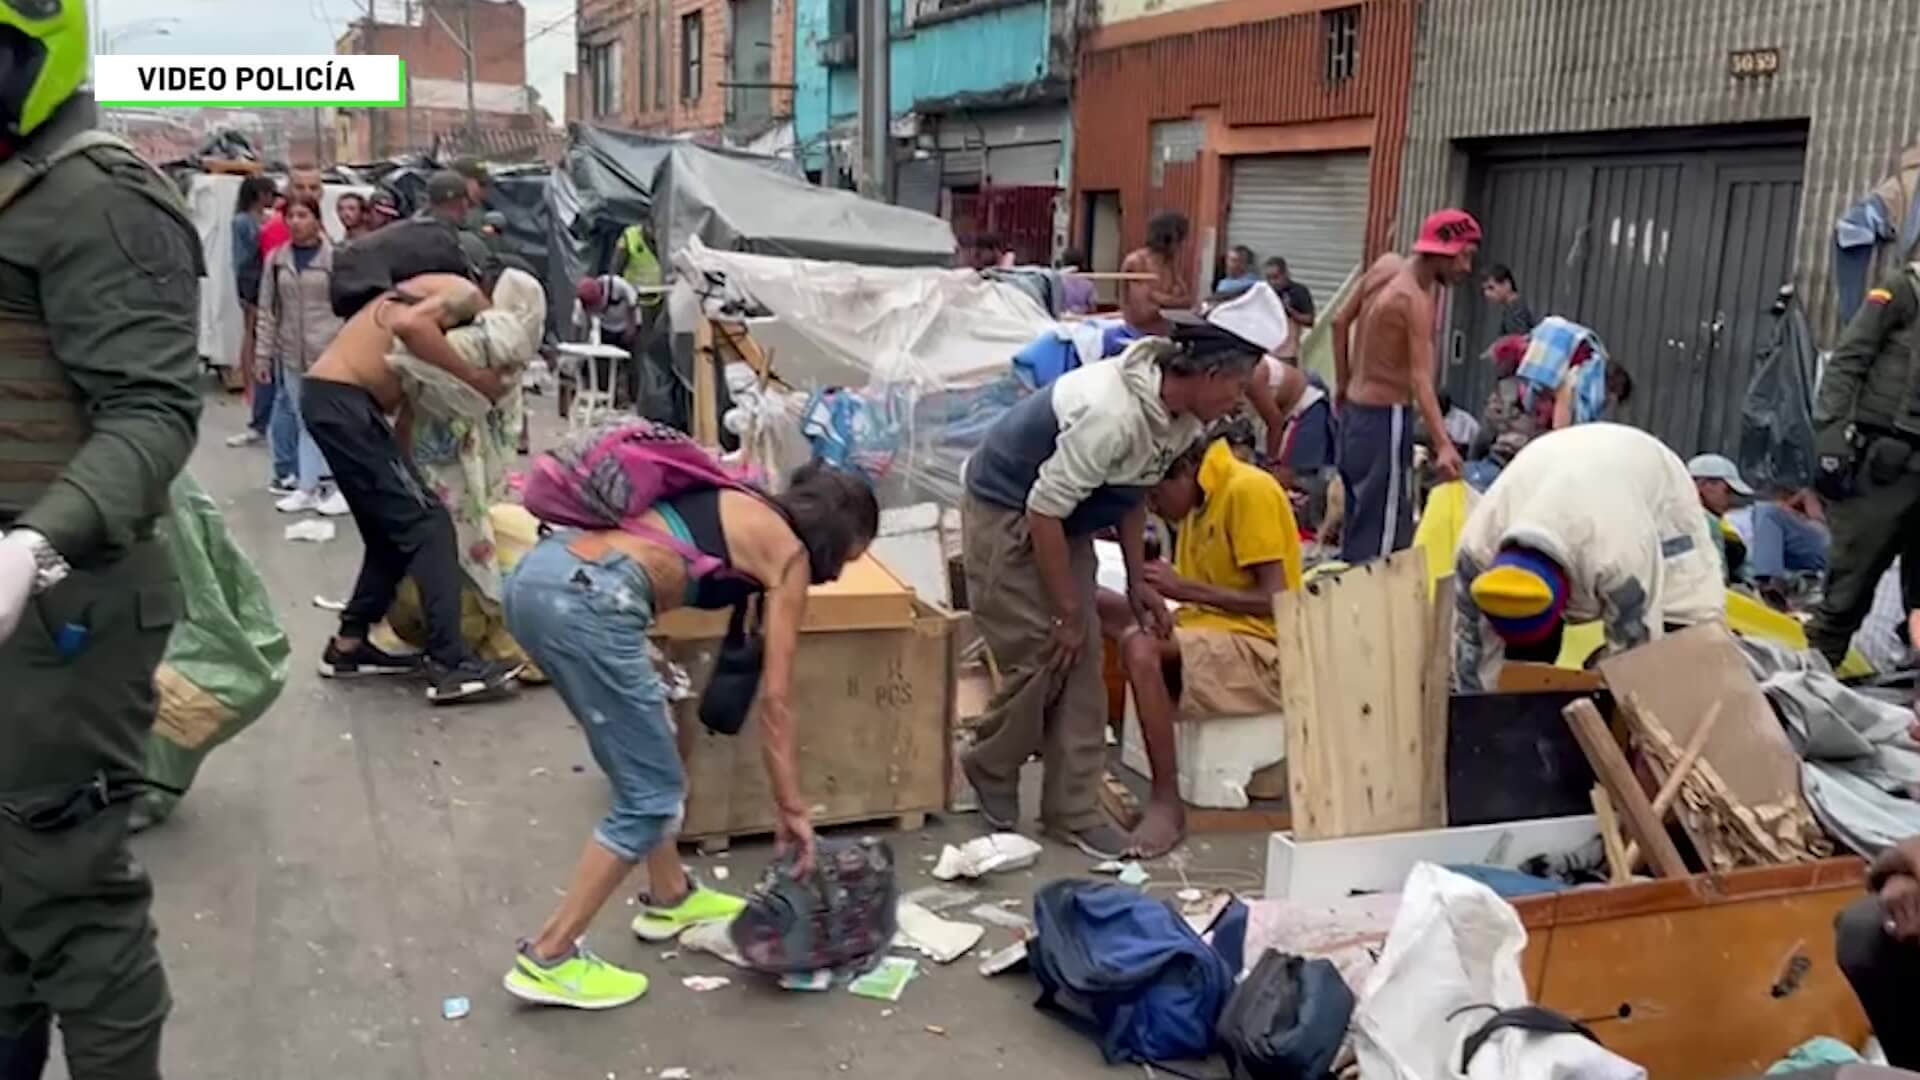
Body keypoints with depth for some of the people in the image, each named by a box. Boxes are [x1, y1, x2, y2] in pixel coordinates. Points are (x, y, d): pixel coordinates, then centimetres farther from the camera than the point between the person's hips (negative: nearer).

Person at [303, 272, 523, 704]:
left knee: (392, 534, 15)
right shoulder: (465, 295, -4)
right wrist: (475, 377, -17)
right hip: (343, 400, -10)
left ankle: (349, 644, 22)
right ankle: (451, 665, -12)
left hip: (332, 398, 10)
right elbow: (409, 325, -27)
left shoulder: (433, 293, 24)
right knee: (427, 524, -10)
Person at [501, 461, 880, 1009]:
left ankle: (669, 899, 39)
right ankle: (546, 959, 11)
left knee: (646, 766, 25)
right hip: (585, 599, -9)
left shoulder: (736, 503, 28)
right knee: (652, 795, 5)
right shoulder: (788, 553, 7)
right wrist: (791, 807, 14)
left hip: (538, 572, 9)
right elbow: (774, 698, 7)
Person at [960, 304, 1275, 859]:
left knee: (1082, 664, 3)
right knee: (1039, 658, -7)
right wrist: (1067, 611, -21)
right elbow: (1043, 511, -29)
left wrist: (1137, 582, 6)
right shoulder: (1111, 412, -34)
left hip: (1065, 523, 8)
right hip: (1006, 516, -8)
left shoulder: (1179, 417, -5)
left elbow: (1134, 493, 10)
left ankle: (1073, 810, 11)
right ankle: (990, 771, 20)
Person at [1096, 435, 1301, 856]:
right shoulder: (1201, 498, 14)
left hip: (1260, 651, -9)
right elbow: (1204, 591, 13)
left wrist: (1184, 589, -15)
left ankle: (1167, 803, -22)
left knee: (1141, 648, -34)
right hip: (1208, 632, 9)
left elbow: (1276, 601, -17)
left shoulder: (1249, 490, -12)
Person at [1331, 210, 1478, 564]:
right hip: (1385, 417, -9)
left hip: (1355, 409, 9)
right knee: (1384, 530, -6)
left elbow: (1340, 322, 14)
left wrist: (1342, 384, 22)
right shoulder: (1415, 301, -21)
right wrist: (1443, 445, -39)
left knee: (1358, 518, 18)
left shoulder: (1387, 265, 4)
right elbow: (1420, 379, -31)